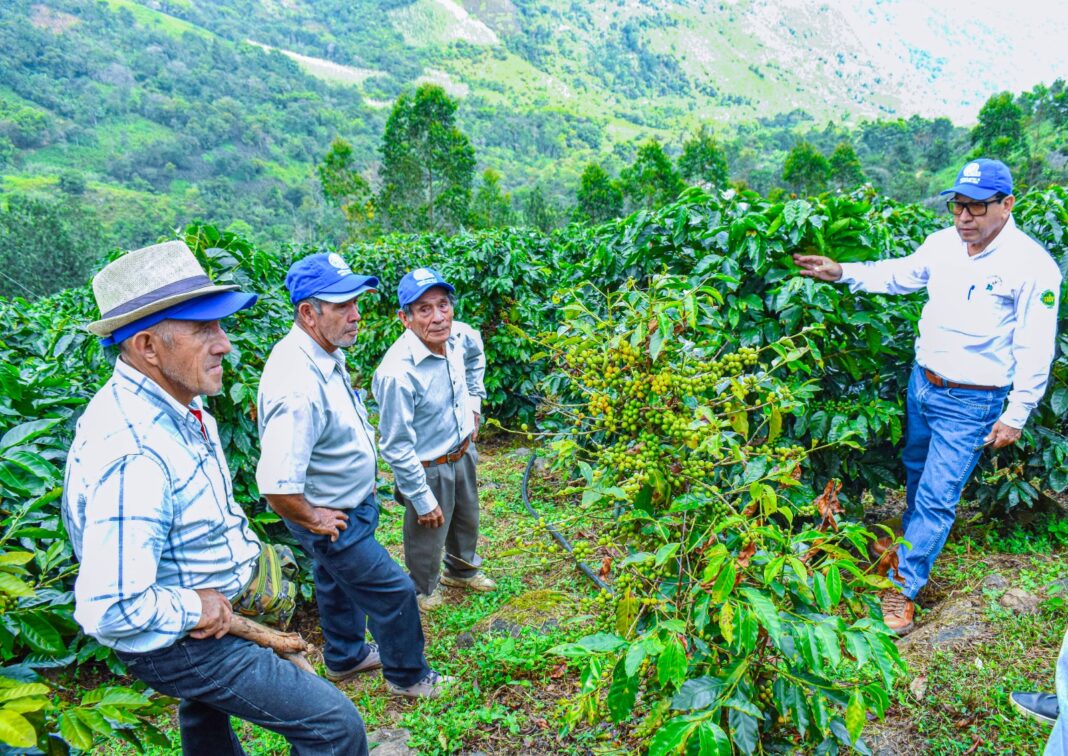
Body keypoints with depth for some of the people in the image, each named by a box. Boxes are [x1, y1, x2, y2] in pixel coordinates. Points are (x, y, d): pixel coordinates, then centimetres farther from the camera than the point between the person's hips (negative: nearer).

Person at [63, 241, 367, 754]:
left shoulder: (179, 409, -5)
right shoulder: (132, 456, -37)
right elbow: (110, 612, -38)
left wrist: (246, 548, 4)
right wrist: (197, 609, -23)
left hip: (205, 617, 10)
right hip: (175, 643, -10)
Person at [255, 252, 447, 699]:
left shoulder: (324, 353, -5)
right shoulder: (299, 386, -37)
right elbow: (277, 486, -41)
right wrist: (316, 521, -24)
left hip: (347, 504, 9)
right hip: (334, 518, -9)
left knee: (337, 581, 28)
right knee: (393, 591, 7)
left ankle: (345, 656, 52)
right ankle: (407, 676, 31)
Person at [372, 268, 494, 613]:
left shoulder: (458, 336, -15)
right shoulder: (398, 373, -35)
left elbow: (476, 353, 14)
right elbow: (396, 448, -26)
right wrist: (423, 501, -19)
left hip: (463, 452, 7)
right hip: (429, 468, -7)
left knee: (467, 520, 30)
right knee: (429, 536, 19)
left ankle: (461, 571, 59)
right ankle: (423, 590, 50)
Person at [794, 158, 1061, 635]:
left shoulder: (1033, 265, -17)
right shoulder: (942, 244, -2)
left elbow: (1035, 350, -14)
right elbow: (899, 275, 16)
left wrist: (1015, 416, -12)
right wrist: (841, 273, 6)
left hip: (970, 403, -5)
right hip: (921, 382, 6)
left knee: (937, 496, -1)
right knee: (917, 473, 24)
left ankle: (902, 587, 10)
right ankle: (912, 539, 48)